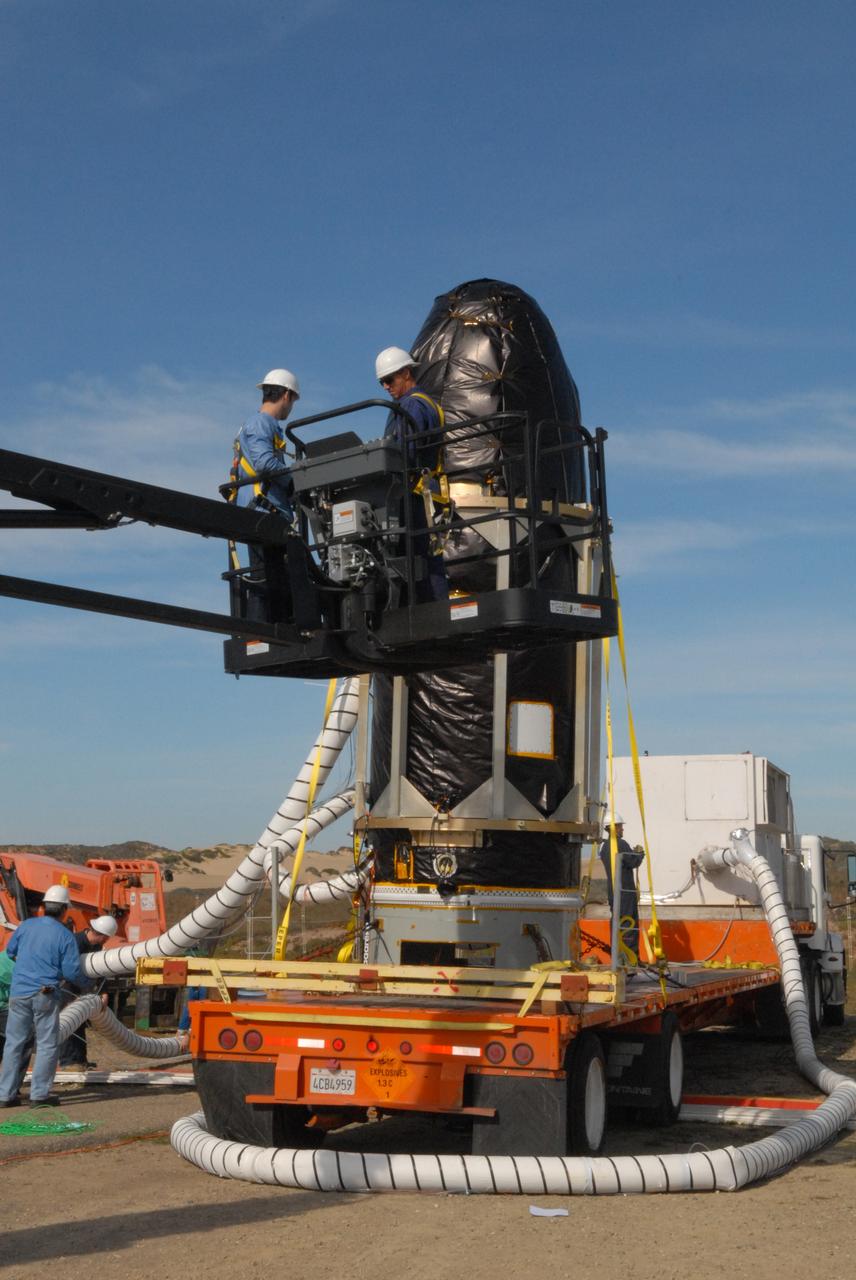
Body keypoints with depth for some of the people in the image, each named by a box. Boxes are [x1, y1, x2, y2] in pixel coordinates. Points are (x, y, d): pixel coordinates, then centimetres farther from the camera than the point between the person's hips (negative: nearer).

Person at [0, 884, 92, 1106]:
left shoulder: (26, 925, 5)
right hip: (45, 995, -4)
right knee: (47, 1045, 5)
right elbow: (71, 971, -8)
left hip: (19, 992, 4)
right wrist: (88, 984, 13)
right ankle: (39, 1093, 2)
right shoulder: (64, 936, -6)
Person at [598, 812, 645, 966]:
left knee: (618, 923, 12)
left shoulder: (604, 846, 14)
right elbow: (634, 862, -14)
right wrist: (640, 854, 5)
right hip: (625, 890, -8)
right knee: (629, 924, -6)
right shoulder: (621, 844, -13)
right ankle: (631, 957, -9)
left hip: (612, 890, 8)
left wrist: (633, 853, 16)